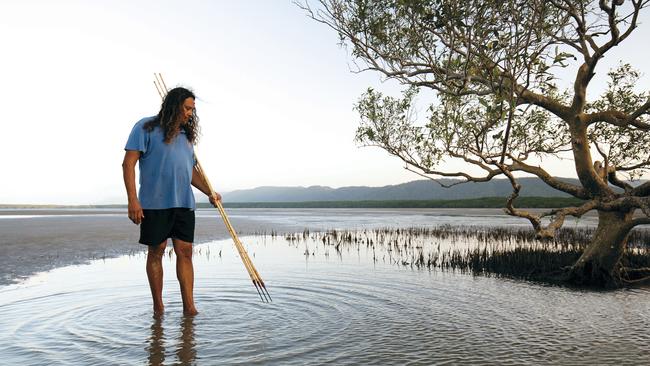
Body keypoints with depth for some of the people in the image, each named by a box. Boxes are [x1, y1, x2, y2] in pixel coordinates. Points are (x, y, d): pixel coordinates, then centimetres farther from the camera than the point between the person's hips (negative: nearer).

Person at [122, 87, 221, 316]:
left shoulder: (186, 134, 18)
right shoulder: (146, 127, -1)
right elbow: (128, 164, -7)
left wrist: (209, 192, 12)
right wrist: (132, 200, -15)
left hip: (184, 203, 5)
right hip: (155, 202, -5)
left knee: (185, 252, 1)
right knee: (156, 252, 5)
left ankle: (189, 307, 3)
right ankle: (158, 307, 17)